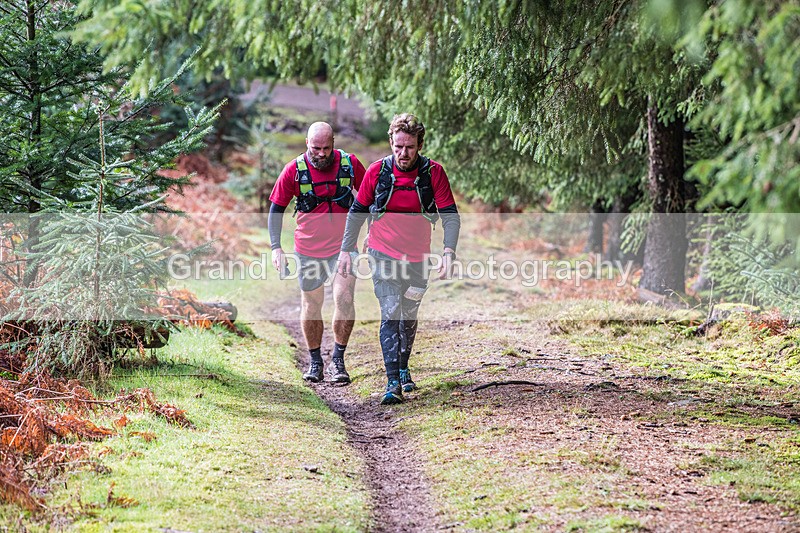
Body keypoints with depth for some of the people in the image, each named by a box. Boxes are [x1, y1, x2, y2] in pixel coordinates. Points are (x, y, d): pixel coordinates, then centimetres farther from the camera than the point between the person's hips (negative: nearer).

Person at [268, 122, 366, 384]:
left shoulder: (350, 164, -6)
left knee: (344, 298, -15)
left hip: (343, 246, -1)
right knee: (311, 305, 8)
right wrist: (276, 247, -7)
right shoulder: (294, 170, -8)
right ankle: (315, 361, 24)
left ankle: (338, 359, -2)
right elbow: (276, 209, 0)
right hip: (308, 249, 1)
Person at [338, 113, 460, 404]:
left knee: (409, 315, 16)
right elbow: (357, 212, 2)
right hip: (384, 254, -2)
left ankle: (403, 367, 38)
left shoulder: (433, 172, -9)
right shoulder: (377, 171, -9)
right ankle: (393, 383, -16)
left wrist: (449, 252, -23)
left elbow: (450, 215, -10)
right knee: (390, 314, -13)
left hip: (418, 257, 2)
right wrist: (346, 250, 2)